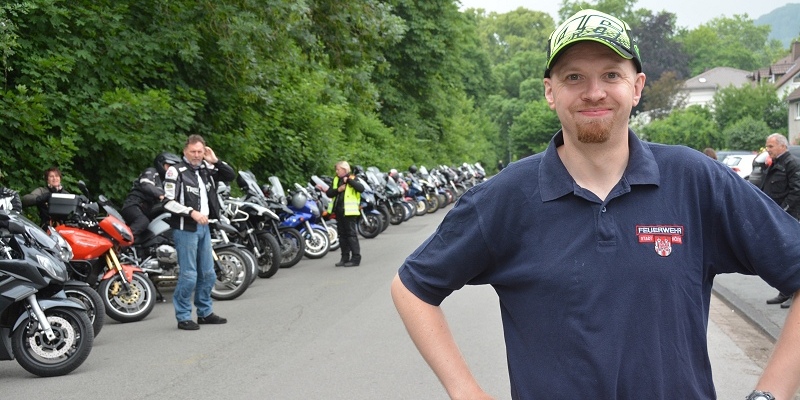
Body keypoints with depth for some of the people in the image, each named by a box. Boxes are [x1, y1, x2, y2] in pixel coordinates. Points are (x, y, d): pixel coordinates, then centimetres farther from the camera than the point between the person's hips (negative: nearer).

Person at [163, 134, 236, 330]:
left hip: (203, 226, 7)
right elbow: (168, 202, -14)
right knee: (188, 275, -7)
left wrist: (215, 161, 1)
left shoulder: (206, 169, 10)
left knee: (208, 273, 13)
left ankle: (205, 313, 25)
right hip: (185, 228, -7)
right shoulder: (176, 171, -8)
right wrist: (192, 212, -20)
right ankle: (183, 317, 2)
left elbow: (231, 175, 13)